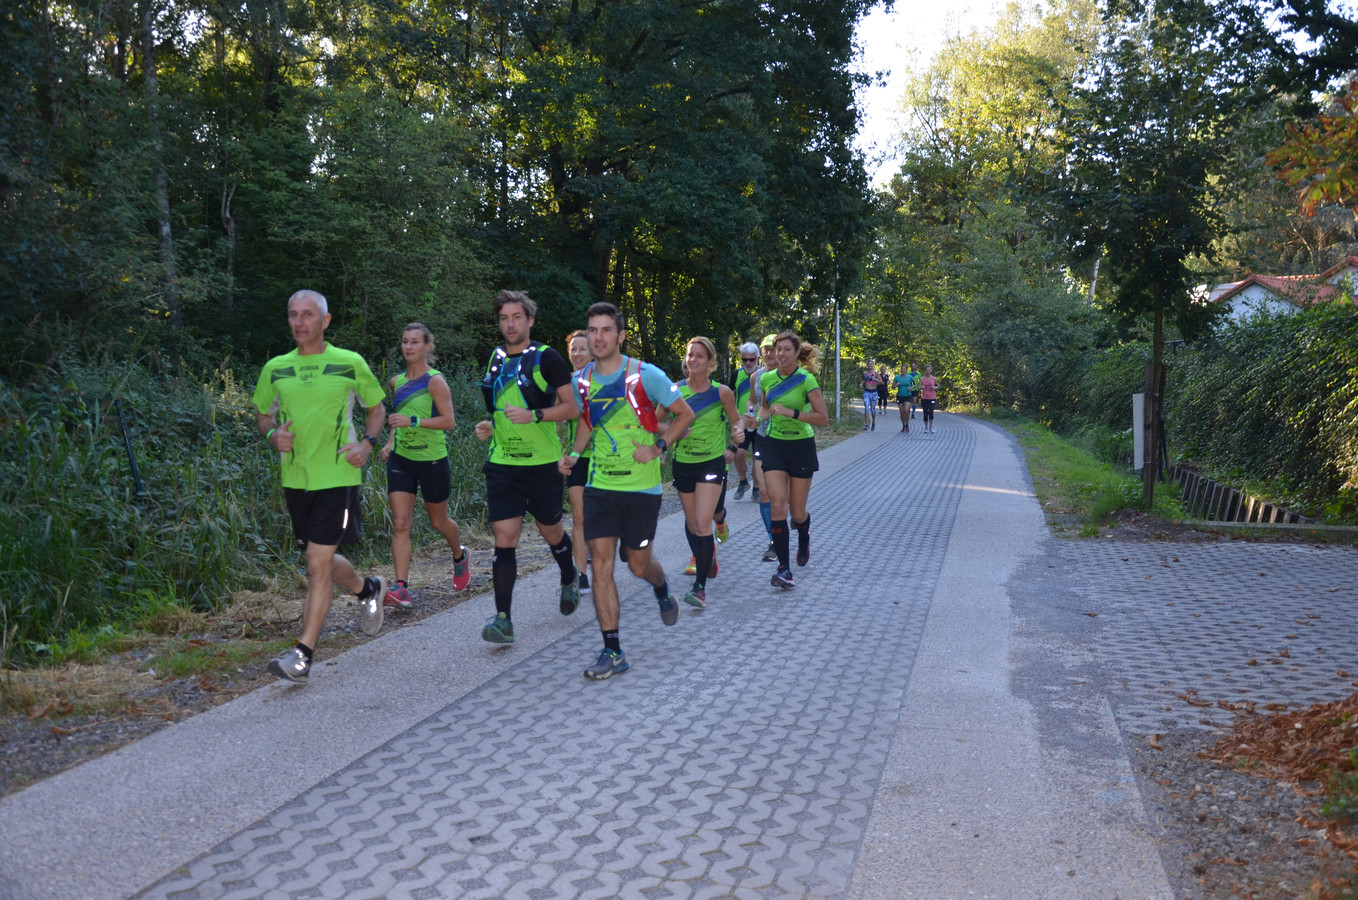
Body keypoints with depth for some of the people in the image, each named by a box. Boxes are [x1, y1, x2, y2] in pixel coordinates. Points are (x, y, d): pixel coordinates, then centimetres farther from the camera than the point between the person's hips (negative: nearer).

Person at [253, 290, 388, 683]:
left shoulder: (350, 363, -2)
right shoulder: (275, 368, 6)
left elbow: (376, 406, 11)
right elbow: (262, 414, 18)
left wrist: (367, 443, -6)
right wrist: (273, 435, -5)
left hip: (337, 476, -5)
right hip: (294, 478, 5)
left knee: (318, 565, -10)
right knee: (321, 561, 16)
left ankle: (303, 655, -4)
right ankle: (368, 589, 47)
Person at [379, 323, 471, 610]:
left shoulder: (435, 381, -11)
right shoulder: (397, 381, 8)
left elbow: (448, 421, -17)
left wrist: (412, 421, -25)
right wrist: (390, 442, 8)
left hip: (432, 460, -4)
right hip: (400, 459, 5)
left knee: (438, 521, 13)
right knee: (400, 524, -7)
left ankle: (460, 557, 44)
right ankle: (400, 588, -10)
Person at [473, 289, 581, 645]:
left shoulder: (546, 358, -7)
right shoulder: (496, 359, 10)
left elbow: (572, 406, -9)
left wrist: (533, 416, -22)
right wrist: (489, 425, 5)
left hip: (542, 461, -3)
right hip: (502, 463, 3)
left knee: (550, 531, 14)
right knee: (504, 537, -6)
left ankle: (569, 580, 45)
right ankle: (503, 619, -5)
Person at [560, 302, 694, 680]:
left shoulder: (646, 376, -10)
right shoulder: (582, 381, 3)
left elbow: (685, 414, -2)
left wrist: (658, 447, -13)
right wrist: (573, 455, 3)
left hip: (641, 486, -3)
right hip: (599, 486, 3)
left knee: (639, 564, 8)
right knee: (601, 565, -5)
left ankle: (663, 591, 46)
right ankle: (612, 652, 2)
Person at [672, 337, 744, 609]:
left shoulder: (722, 392, -6)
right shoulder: (675, 390, -4)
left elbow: (736, 420, 10)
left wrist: (733, 445, -5)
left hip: (712, 463, -3)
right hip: (683, 464, 3)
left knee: (702, 524, -15)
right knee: (691, 523, 16)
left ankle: (700, 586, -11)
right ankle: (704, 556, 46)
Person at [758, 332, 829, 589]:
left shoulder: (806, 380, -12)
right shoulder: (767, 379, 2)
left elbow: (823, 418, -15)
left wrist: (791, 413, -24)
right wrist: (758, 418, 0)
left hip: (801, 446, -3)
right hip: (774, 445, 3)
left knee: (797, 512, 6)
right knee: (778, 505, -12)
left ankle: (804, 539, 43)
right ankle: (783, 568, -9)